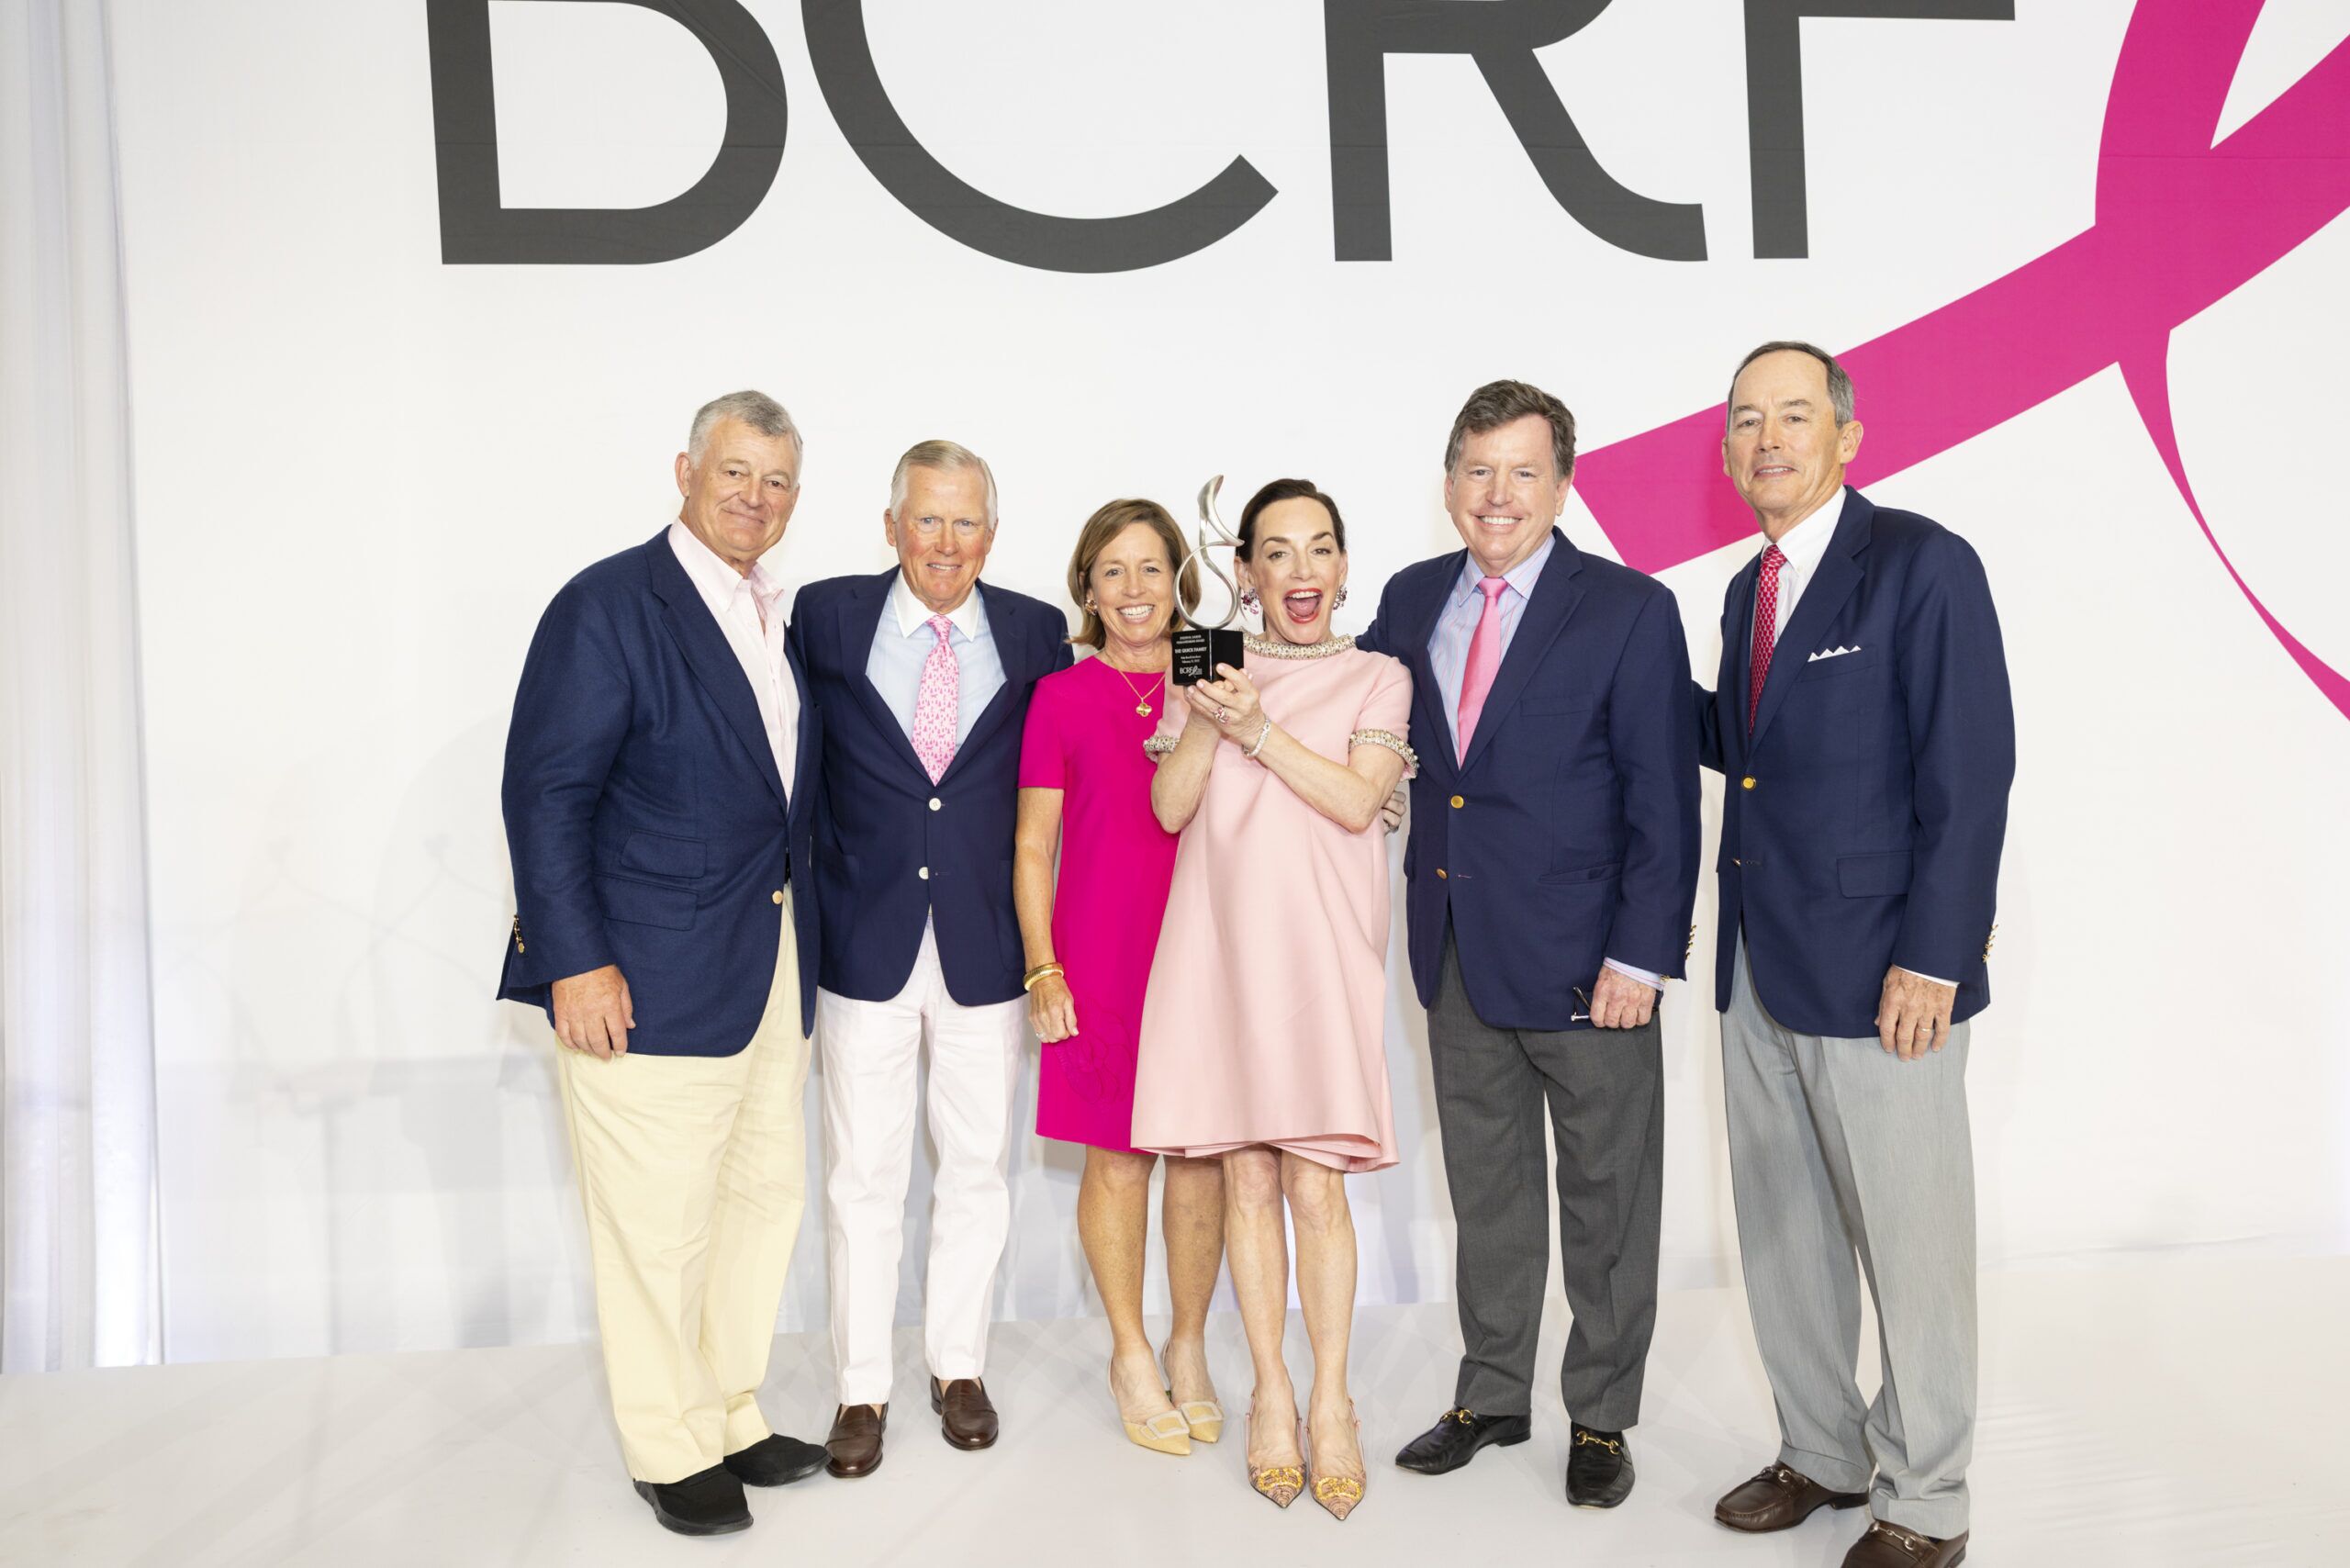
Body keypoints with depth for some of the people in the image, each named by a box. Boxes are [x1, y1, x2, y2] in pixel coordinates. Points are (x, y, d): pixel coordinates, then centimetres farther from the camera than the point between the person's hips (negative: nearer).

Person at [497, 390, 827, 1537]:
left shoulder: (783, 619, 12)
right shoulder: (609, 605, -11)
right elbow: (546, 794, -14)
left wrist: (794, 938, 11)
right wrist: (575, 961, -19)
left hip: (772, 966, 8)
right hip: (650, 977, -8)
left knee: (765, 1193, 16)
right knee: (658, 1221, 3)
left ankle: (733, 1415, 33)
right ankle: (669, 1450, 22)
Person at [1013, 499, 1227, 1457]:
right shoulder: (1061, 699, 0)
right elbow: (1032, 848, 2)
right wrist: (1042, 971, -3)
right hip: (1100, 959, -2)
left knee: (1202, 1156, 7)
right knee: (1117, 1160, 6)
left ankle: (1189, 1350, 27)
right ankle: (1131, 1356, 26)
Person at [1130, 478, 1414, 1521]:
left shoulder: (1376, 679, 8)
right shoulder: (1206, 673, 13)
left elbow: (1357, 799, -6)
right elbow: (1170, 807, 4)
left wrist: (1257, 727, -13)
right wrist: (1209, 719, -11)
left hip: (1319, 950, -2)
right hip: (1220, 945, 2)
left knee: (1316, 1186, -5)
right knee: (1246, 1177, 5)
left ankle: (1330, 1399, 9)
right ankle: (1270, 1392, 18)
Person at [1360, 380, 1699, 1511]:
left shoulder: (1629, 610, -8)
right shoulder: (1412, 600, 7)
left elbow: (1662, 800, -11)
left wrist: (1641, 956, -15)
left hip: (1585, 958, -4)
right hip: (1458, 949, 5)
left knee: (1606, 1200, 10)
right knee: (1486, 1189, 18)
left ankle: (1601, 1418, 29)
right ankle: (1492, 1394, 35)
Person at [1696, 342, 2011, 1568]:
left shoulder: (1923, 565, -9)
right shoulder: (1749, 589, 14)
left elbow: (1968, 774, -14)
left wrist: (1931, 959, -18)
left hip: (1878, 971, -7)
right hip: (1759, 966, 8)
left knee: (1910, 1241, 4)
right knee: (1782, 1233, 16)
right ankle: (1822, 1456, 34)